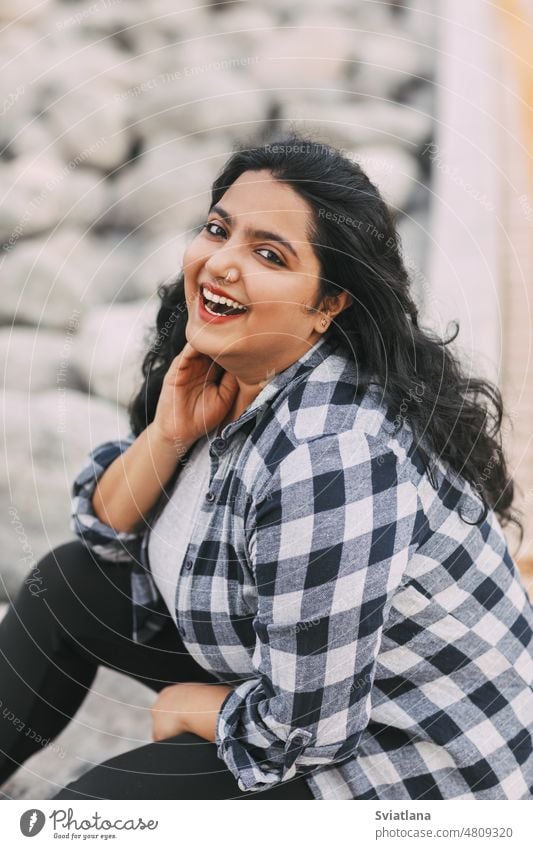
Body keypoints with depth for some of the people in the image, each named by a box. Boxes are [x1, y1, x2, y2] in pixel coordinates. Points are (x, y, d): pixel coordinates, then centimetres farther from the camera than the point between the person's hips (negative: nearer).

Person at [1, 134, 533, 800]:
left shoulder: (327, 462, -35)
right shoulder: (221, 370, -7)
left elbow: (302, 729, -29)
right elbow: (106, 529, 3)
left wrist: (187, 705, -8)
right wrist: (170, 432, -17)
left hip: (414, 769, -8)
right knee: (71, 580, 8)